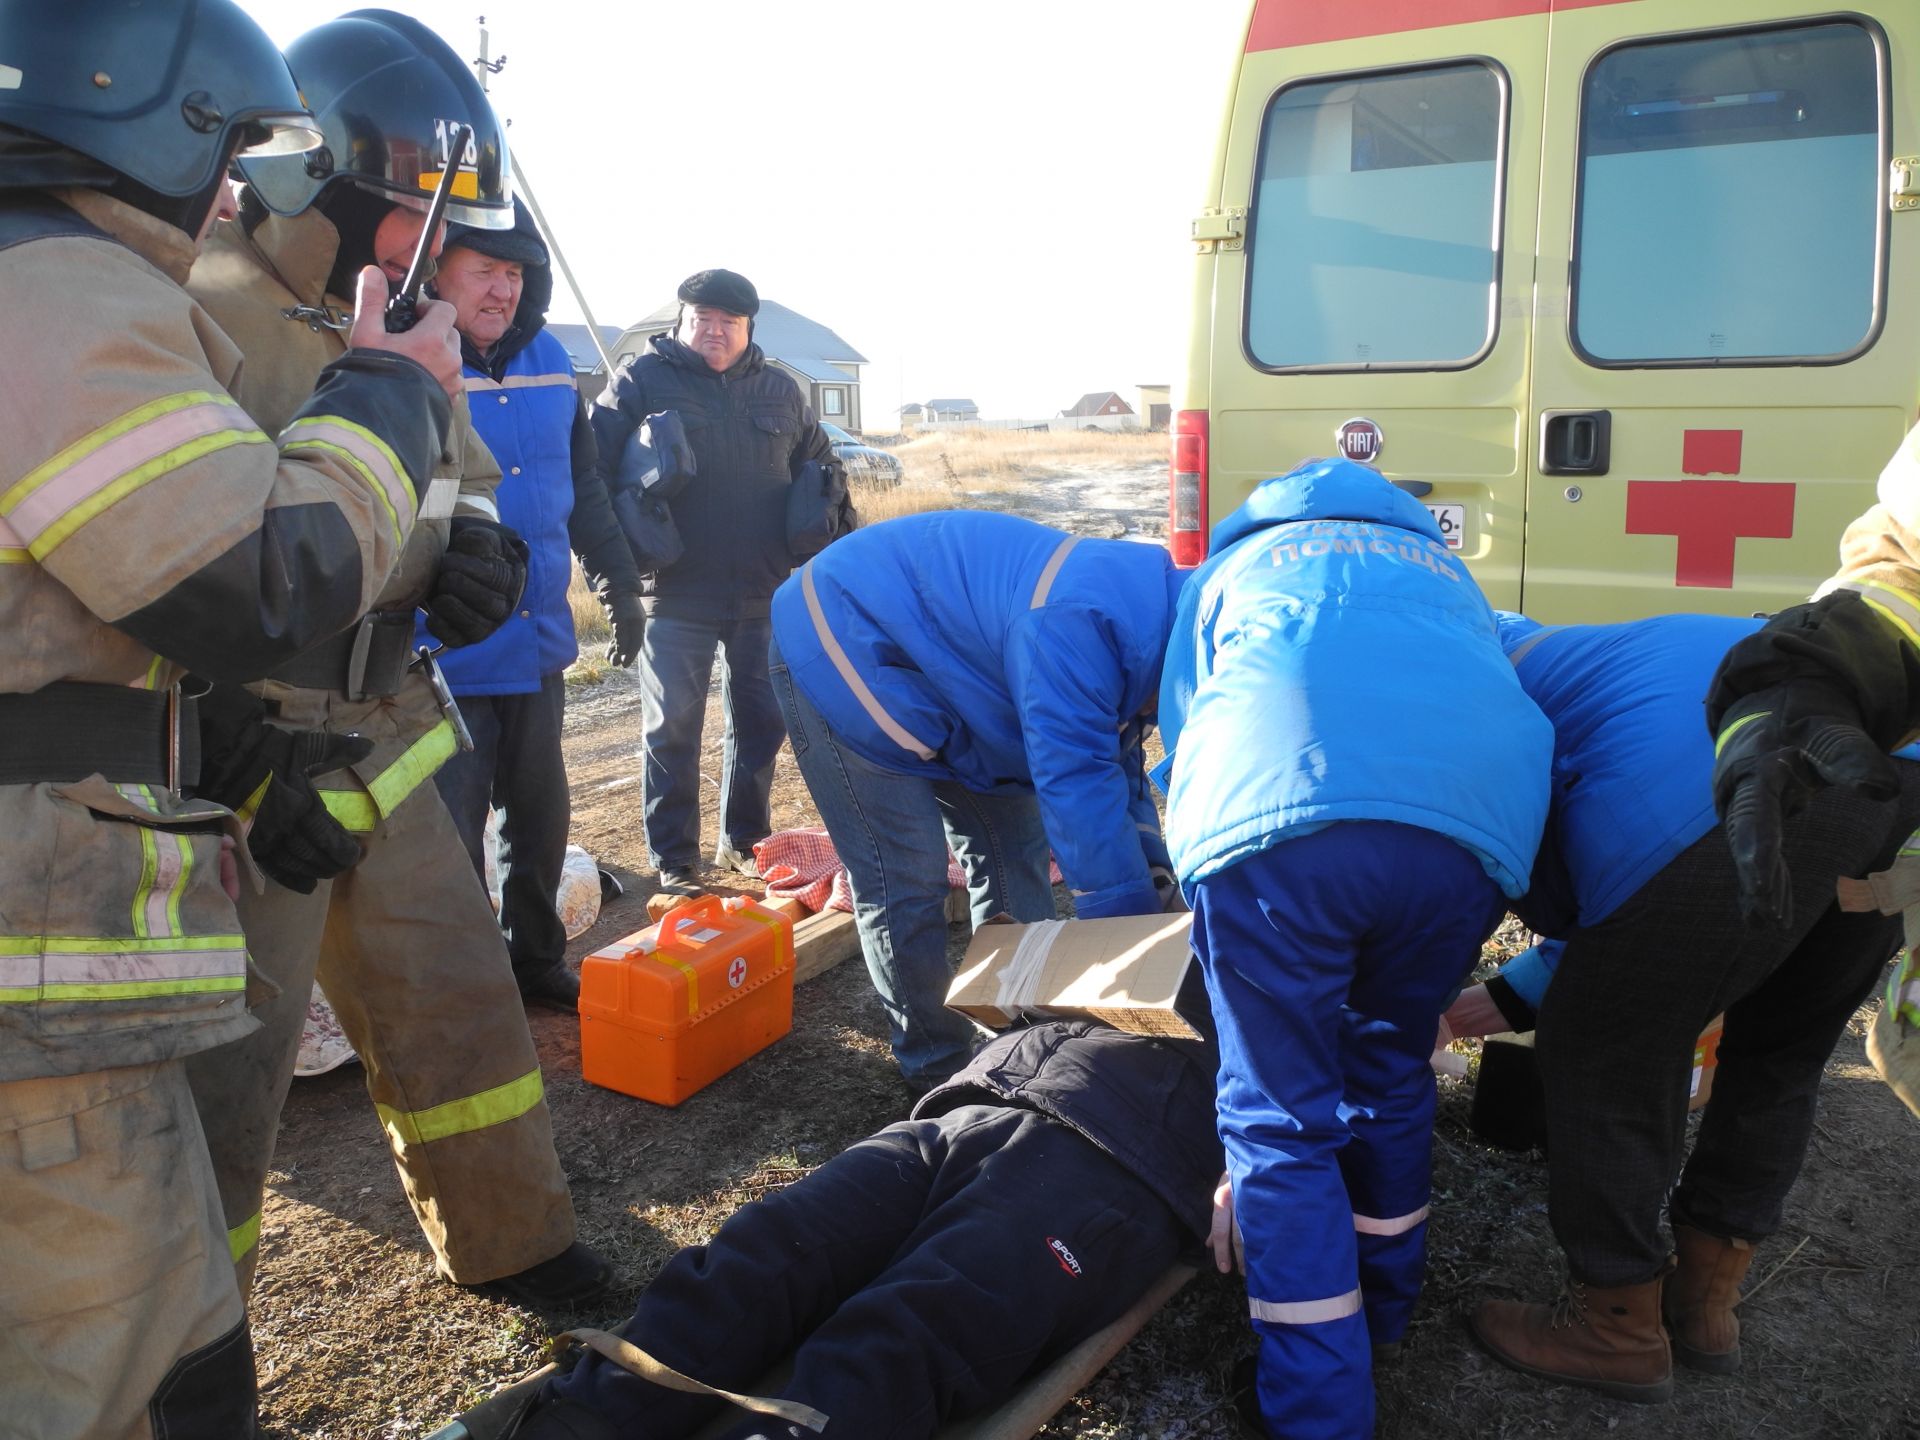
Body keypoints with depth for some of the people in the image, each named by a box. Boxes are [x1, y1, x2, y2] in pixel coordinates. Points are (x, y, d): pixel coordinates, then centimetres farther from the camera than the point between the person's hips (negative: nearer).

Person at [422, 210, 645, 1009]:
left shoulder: (548, 359, 8)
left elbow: (583, 484, 18)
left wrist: (620, 581, 19)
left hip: (538, 645, 6)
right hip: (442, 657, -6)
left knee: (541, 817, 18)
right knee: (452, 832, 4)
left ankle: (536, 958, 36)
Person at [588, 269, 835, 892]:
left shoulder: (779, 389, 10)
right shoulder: (641, 378, -1)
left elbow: (819, 465, 20)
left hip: (766, 593, 4)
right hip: (675, 593, -4)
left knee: (760, 722, 13)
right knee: (671, 729, 3)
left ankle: (744, 841, 30)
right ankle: (673, 860, 15)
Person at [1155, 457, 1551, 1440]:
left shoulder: (1232, 565, 37)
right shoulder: (1440, 565, 42)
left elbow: (1186, 734, 34)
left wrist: (1208, 866, 48)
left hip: (1274, 824, -3)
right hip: (1474, 828, 4)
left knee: (1280, 1121, 12)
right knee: (1391, 1074, 27)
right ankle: (1383, 1315, 44)